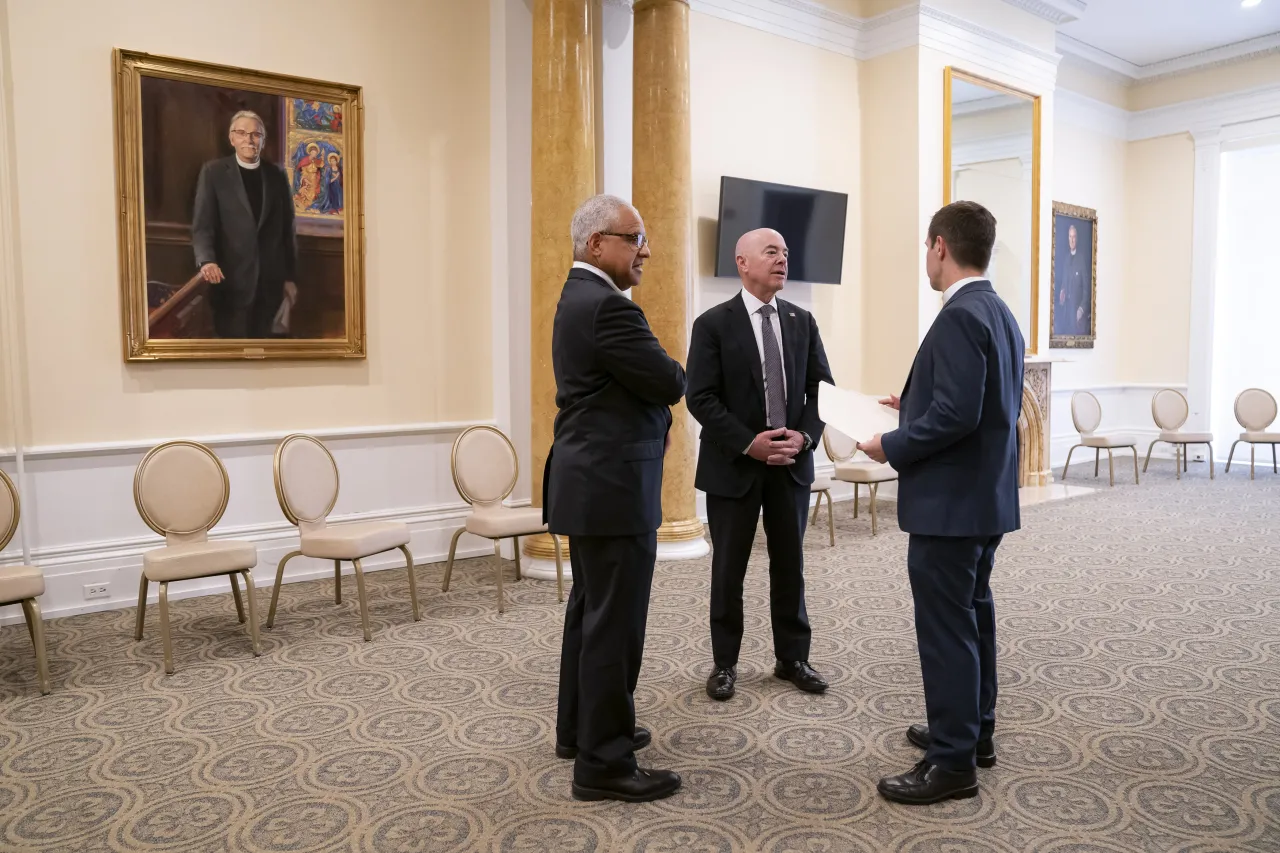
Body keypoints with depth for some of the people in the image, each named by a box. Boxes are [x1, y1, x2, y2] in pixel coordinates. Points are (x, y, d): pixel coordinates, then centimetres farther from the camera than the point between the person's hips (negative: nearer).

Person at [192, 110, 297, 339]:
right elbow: (202, 224, -7)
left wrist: (290, 277, 8)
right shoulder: (213, 172, 0)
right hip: (232, 280, -2)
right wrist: (207, 260, -25)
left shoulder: (276, 176, 8)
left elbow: (287, 229, 9)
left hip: (270, 281, 3)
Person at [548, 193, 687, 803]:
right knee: (614, 622, -3)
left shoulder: (579, 298, 15)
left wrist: (657, 381, 1)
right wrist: (676, 369, 3)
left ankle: (579, 728, 32)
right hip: (613, 486, -11)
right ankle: (602, 762, 7)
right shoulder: (606, 306, -19)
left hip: (591, 481, 11)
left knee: (590, 610, 19)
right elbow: (670, 383, -18)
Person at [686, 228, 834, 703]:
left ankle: (792, 657, 26)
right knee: (728, 569, 7)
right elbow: (700, 398, -11)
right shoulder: (713, 324, -5)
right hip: (733, 465, -3)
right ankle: (725, 663, 20)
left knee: (790, 565, 12)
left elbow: (822, 388, 6)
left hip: (792, 462, 4)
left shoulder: (802, 322, 8)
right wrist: (749, 443, -18)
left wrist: (803, 437, -10)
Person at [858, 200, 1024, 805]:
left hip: (950, 501, -11)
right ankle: (973, 731, 34)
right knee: (973, 613, 19)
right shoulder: (999, 313, 11)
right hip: (985, 495, 11)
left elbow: (956, 415, -27)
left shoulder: (960, 316, -20)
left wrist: (893, 447, -14)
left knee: (946, 626, -2)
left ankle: (953, 762, 9)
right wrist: (915, 406, 17)